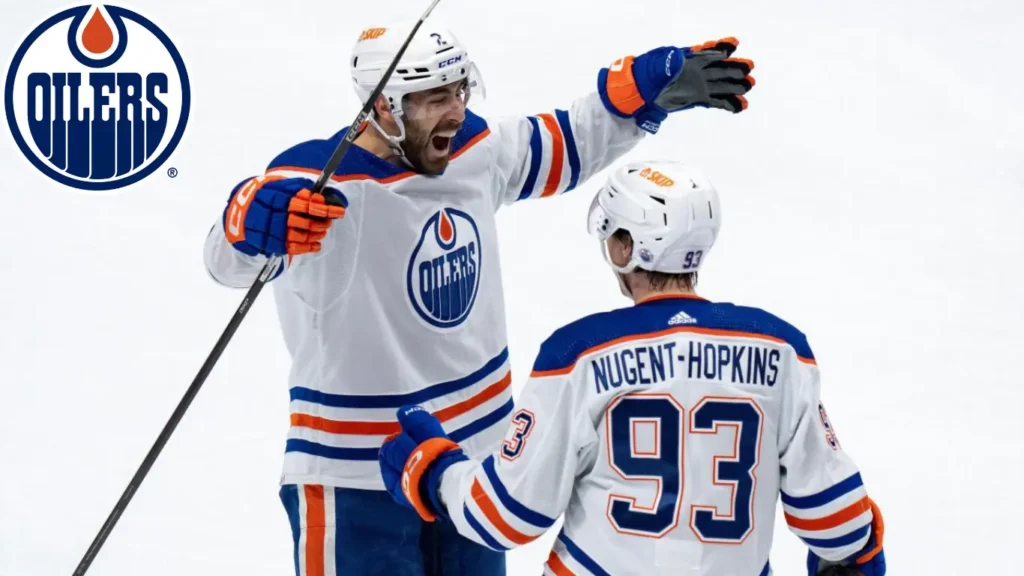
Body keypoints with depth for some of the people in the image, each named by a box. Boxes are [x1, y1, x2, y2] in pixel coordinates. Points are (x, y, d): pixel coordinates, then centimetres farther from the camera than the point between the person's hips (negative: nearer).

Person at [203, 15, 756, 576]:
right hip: (356, 477, -7)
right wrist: (263, 220, -63)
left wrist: (655, 84, 5)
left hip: (476, 457, 7)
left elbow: (568, 144, 16)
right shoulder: (319, 185, -24)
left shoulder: (476, 151, -2)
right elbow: (230, 257, -40)